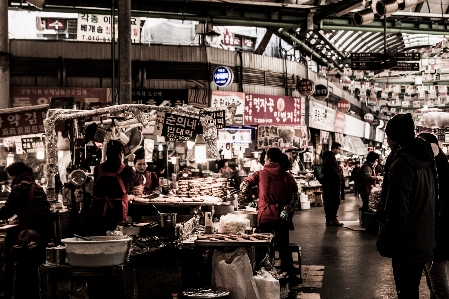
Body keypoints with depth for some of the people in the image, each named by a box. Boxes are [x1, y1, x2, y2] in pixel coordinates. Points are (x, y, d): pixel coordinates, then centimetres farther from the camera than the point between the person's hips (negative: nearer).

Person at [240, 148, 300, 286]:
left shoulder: (261, 174, -4)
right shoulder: (288, 176, 2)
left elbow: (245, 184, -7)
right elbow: (294, 196, -4)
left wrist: (245, 197, 11)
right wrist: (286, 210, -5)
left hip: (265, 216, -2)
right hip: (281, 217, 2)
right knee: (284, 247, 12)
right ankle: (290, 277, 16)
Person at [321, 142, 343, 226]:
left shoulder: (326, 157, 18)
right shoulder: (331, 157, -13)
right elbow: (334, 171, -21)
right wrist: (339, 179, -12)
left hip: (326, 182, 10)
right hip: (333, 183, -10)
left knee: (328, 201, 10)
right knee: (335, 201, -7)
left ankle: (328, 219, 14)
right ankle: (333, 219, -8)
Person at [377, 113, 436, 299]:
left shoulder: (401, 164, -21)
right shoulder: (426, 159, 6)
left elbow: (397, 212, -23)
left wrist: (383, 241, -11)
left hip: (406, 244, -9)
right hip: (424, 240, 9)